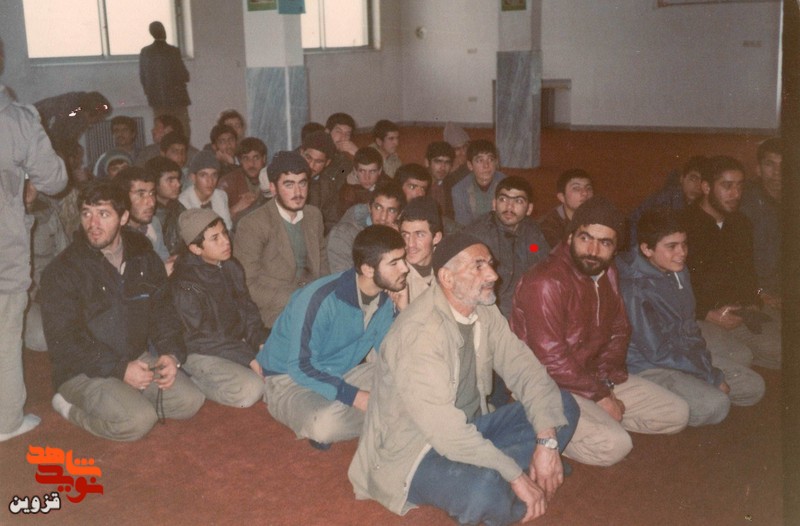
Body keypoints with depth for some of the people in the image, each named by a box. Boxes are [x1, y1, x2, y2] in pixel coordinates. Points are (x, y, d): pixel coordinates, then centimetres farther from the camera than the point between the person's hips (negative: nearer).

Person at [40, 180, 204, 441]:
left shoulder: (144, 258, 4)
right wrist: (120, 369, -22)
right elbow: (63, 341, -15)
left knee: (190, 402, -12)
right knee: (139, 420, -26)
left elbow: (162, 312, 11)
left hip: (138, 358, 5)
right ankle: (70, 406, -1)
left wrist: (171, 354, -9)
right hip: (83, 371, -5)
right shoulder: (62, 271, -12)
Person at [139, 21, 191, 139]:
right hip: (176, 98, -4)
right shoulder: (173, 51, -11)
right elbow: (184, 76, -10)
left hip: (156, 99, 4)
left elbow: (142, 76, 5)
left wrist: (149, 92, 17)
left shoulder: (144, 52, 0)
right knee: (184, 130, 3)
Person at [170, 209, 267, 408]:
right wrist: (248, 359, -21)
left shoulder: (231, 267, 5)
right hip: (201, 353, -7)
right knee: (250, 390, -27)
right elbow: (202, 338, -18)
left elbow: (248, 311, 11)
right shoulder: (185, 284, -19)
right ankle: (193, 383, -5)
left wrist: (261, 343, -7)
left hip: (237, 343, 7)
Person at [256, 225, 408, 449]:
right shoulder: (322, 299, -27)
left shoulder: (386, 298, -6)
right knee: (327, 424, -38)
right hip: (290, 380, -7)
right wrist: (356, 397, -30)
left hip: (340, 375, 7)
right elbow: (299, 367, -24)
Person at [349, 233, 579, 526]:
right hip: (415, 452, -8)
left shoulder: (484, 311, -2)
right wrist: (516, 476, -28)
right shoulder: (419, 331, -27)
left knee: (563, 406, 1)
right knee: (485, 489, -38)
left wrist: (547, 441, -16)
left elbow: (524, 369, -1)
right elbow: (444, 429, -33)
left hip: (471, 431, 8)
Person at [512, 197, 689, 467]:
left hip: (596, 377, 9)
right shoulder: (546, 282, -24)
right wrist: (599, 396, -16)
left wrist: (607, 380, -5)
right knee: (613, 444, -28)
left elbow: (619, 331, 12)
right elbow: (551, 360, -25)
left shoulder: (608, 275, 6)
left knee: (677, 413, 5)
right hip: (550, 387, -8)